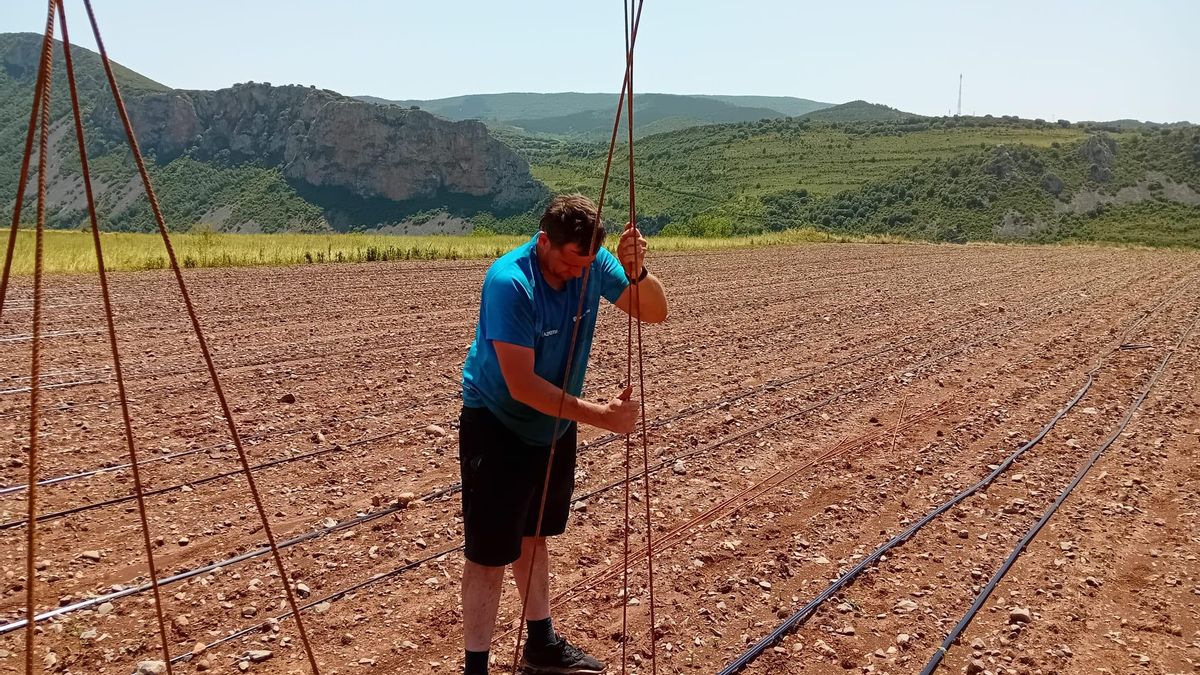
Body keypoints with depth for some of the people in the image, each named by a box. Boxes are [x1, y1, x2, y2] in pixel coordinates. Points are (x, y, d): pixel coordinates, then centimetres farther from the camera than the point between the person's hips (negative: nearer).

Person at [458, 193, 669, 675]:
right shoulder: (509, 281, -30)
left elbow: (655, 312, -8)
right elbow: (521, 385, -32)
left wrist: (637, 272, -28)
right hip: (497, 427, -7)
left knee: (532, 533, 21)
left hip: (553, 424, 7)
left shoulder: (593, 264, -13)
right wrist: (600, 415, -32)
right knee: (490, 552, -3)